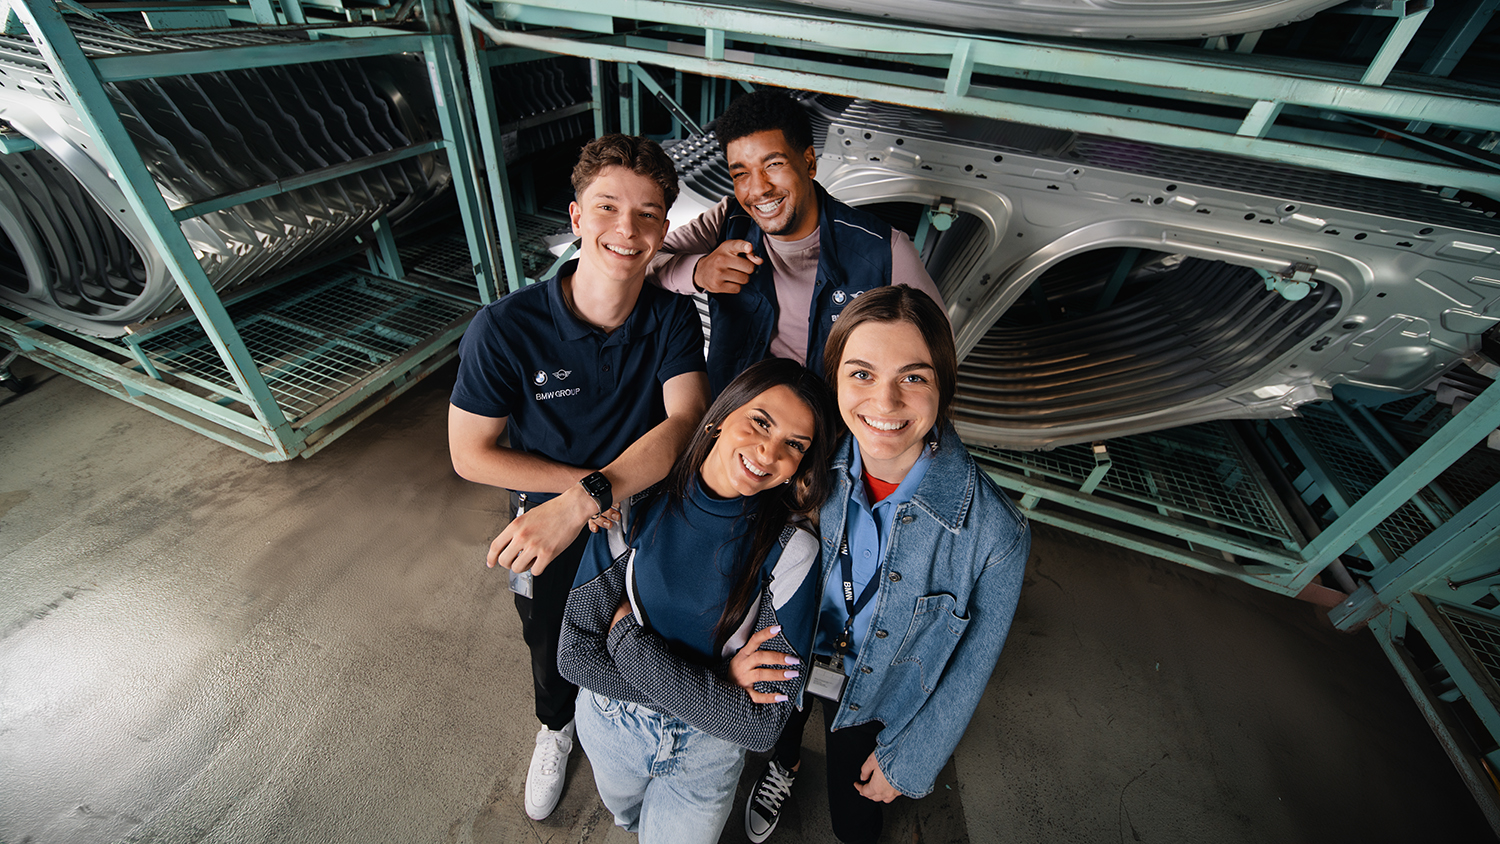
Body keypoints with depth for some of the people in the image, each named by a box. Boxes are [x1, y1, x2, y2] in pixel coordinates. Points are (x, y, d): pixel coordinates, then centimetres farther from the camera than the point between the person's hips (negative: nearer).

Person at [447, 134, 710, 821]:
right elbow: (469, 453, -19)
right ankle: (556, 727, 65)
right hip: (546, 532, -1)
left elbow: (685, 421, -33)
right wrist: (590, 481, -27)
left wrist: (586, 498, -43)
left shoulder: (674, 319, -21)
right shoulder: (504, 329, -28)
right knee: (553, 652, 29)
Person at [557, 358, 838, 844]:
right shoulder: (634, 511, -22)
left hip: (707, 750, -2)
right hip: (608, 724, 3)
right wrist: (711, 684, -28)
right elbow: (574, 655, -21)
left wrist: (627, 636, -28)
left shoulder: (792, 553, -27)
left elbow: (761, 726, -27)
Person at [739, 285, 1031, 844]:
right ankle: (784, 764, 72)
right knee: (779, 729, 34)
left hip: (875, 701, -1)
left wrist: (907, 762, -4)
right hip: (788, 657, 2)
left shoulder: (996, 534, -33)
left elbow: (968, 670, -16)